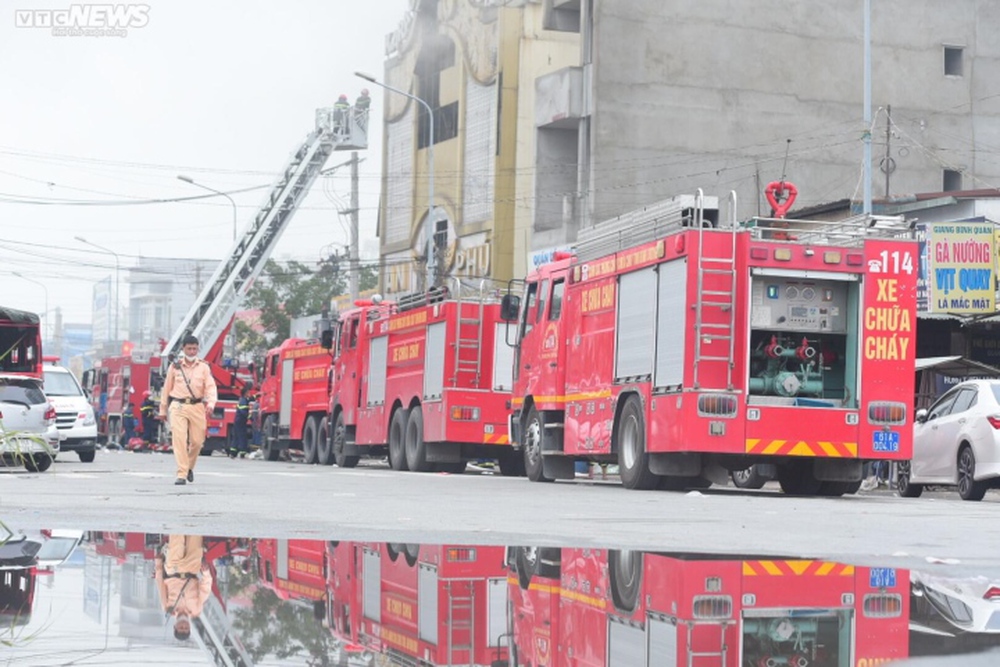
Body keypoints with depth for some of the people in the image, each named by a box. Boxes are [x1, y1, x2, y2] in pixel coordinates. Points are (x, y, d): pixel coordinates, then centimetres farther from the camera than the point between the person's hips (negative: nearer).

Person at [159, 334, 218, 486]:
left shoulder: (204, 367, 6)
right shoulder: (175, 367, 6)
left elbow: (210, 387, -3)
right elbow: (167, 388, 12)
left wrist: (211, 403, -22)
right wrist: (163, 409, 14)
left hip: (197, 407, 1)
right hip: (178, 406, -1)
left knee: (197, 441, 5)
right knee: (179, 439, -12)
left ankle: (189, 467, 31)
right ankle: (181, 474, -13)